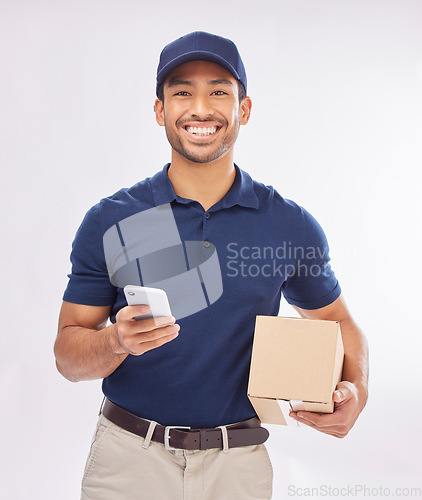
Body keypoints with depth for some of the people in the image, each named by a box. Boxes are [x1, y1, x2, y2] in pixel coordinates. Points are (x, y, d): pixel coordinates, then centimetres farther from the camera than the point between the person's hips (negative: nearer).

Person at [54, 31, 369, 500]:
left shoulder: (293, 226, -4)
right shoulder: (108, 222, -6)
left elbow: (335, 321, 9)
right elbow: (67, 352, -4)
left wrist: (354, 389, -10)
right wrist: (117, 341, -26)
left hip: (239, 461, 1)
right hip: (129, 459, 0)